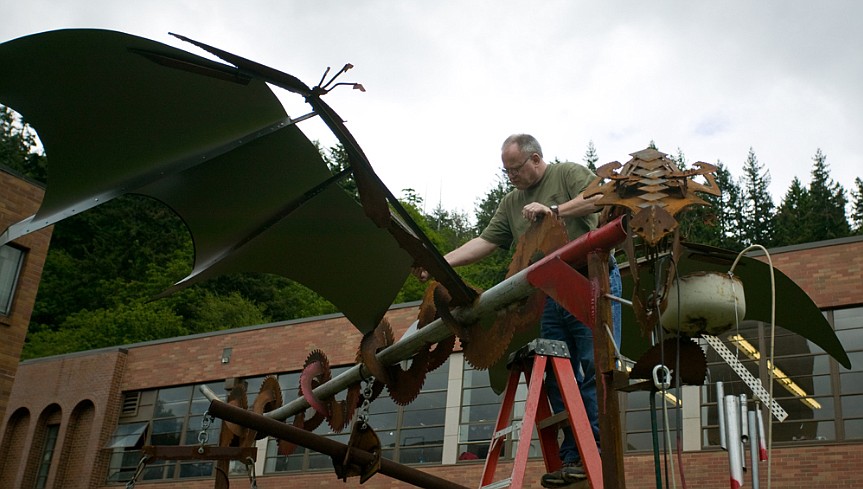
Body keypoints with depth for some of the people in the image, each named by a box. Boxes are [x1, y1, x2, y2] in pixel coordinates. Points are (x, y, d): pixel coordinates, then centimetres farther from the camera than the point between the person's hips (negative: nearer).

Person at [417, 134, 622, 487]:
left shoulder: (569, 174, 4)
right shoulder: (511, 203, 19)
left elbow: (599, 198, -13)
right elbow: (485, 242, 12)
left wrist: (554, 210, -15)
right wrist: (441, 263, 1)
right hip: (549, 296, 6)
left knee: (595, 366, -9)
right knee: (558, 377, 2)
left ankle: (597, 450, -5)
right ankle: (572, 457, 7)